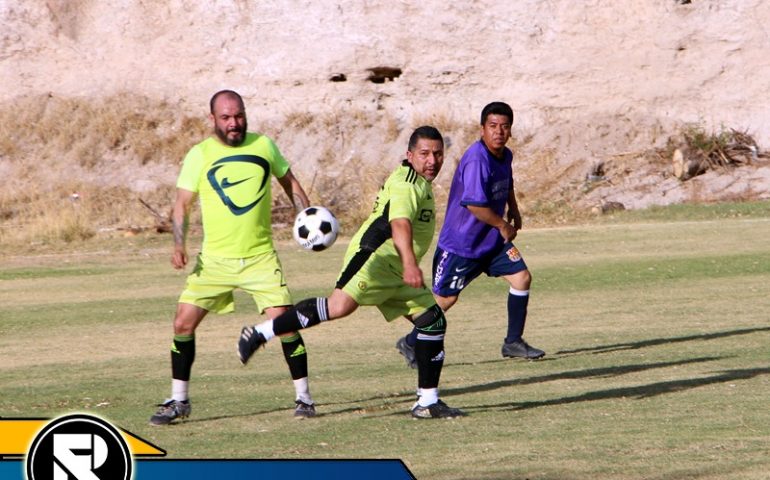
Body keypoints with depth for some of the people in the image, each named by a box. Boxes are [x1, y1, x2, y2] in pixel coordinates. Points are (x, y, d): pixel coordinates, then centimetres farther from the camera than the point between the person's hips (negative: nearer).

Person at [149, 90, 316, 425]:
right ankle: (178, 401, 11)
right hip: (214, 259, 0)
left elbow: (289, 182, 16)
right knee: (184, 322, -5)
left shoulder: (263, 145, 3)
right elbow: (183, 203, -1)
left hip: (260, 257, 0)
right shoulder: (199, 155, -1)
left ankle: (303, 396, 3)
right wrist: (179, 244, -15)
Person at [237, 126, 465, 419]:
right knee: (341, 304, -29)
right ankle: (259, 334, -25)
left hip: (396, 273, 10)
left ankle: (427, 402, 8)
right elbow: (399, 223, -28)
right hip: (375, 257, -10)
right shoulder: (406, 182, -10)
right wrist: (409, 262, -43)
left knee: (434, 322, 3)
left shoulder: (421, 184, 23)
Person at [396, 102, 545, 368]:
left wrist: (513, 211, 14)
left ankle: (513, 342, 12)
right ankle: (411, 344, 18)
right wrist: (502, 225, -19)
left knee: (521, 277, 0)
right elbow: (474, 204, -32)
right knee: (446, 298, -2)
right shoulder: (476, 159, -26)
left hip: (493, 238, 8)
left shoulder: (505, 156, 4)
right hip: (461, 242, -8)